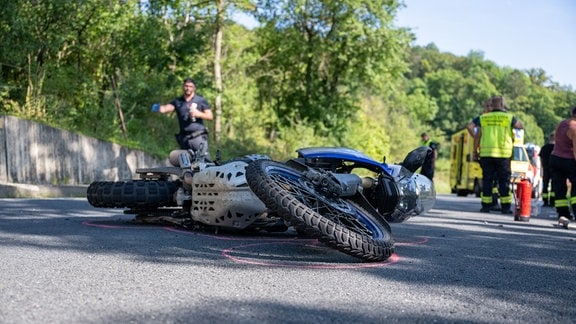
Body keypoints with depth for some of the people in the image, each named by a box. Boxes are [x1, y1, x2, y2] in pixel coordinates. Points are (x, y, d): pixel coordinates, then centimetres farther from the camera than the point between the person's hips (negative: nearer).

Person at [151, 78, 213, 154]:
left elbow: (210, 116, 5)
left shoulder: (200, 100, 5)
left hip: (199, 137, -3)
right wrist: (158, 108, -27)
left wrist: (199, 114, -12)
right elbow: (166, 108, -5)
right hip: (184, 138, 3)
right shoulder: (177, 101, 11)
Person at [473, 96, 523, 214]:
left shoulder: (483, 118, 8)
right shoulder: (509, 117, 1)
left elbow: (477, 136, 7)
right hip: (503, 154, -2)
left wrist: (475, 151, 14)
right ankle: (505, 206, 5)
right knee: (504, 180, 5)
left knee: (487, 180, 6)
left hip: (486, 153, 2)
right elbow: (520, 126, 18)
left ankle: (486, 205, 6)